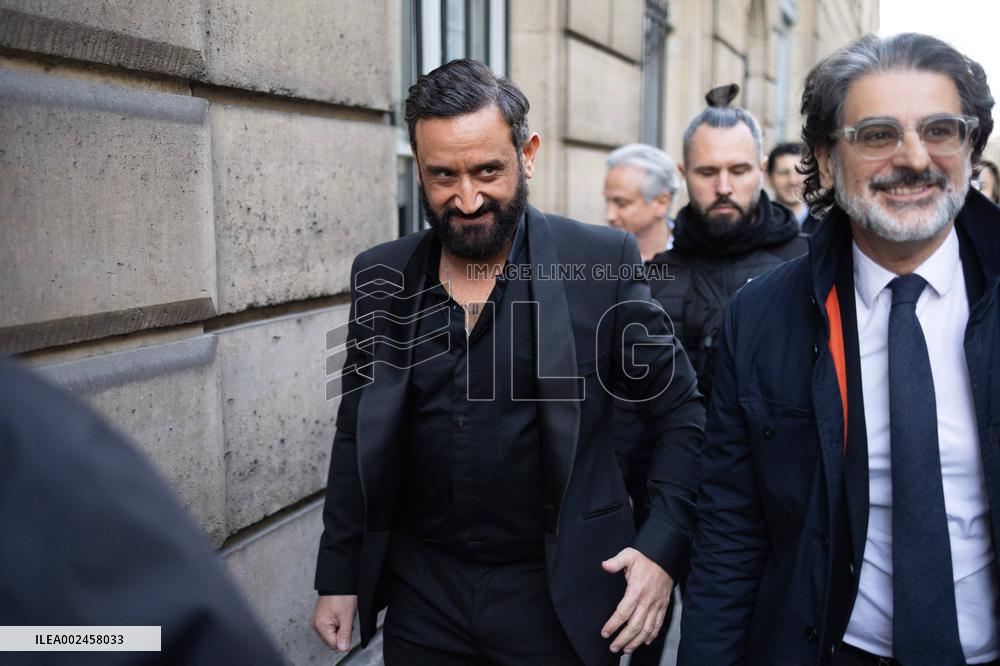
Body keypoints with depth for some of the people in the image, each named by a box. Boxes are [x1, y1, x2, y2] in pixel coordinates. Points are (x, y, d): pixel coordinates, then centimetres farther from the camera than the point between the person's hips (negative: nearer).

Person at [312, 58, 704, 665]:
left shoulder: (601, 262, -10)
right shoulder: (381, 276, -1)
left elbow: (683, 412, -4)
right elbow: (357, 438, 7)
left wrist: (663, 548, -13)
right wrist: (338, 575, 7)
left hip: (558, 595, -2)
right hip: (421, 595, 3)